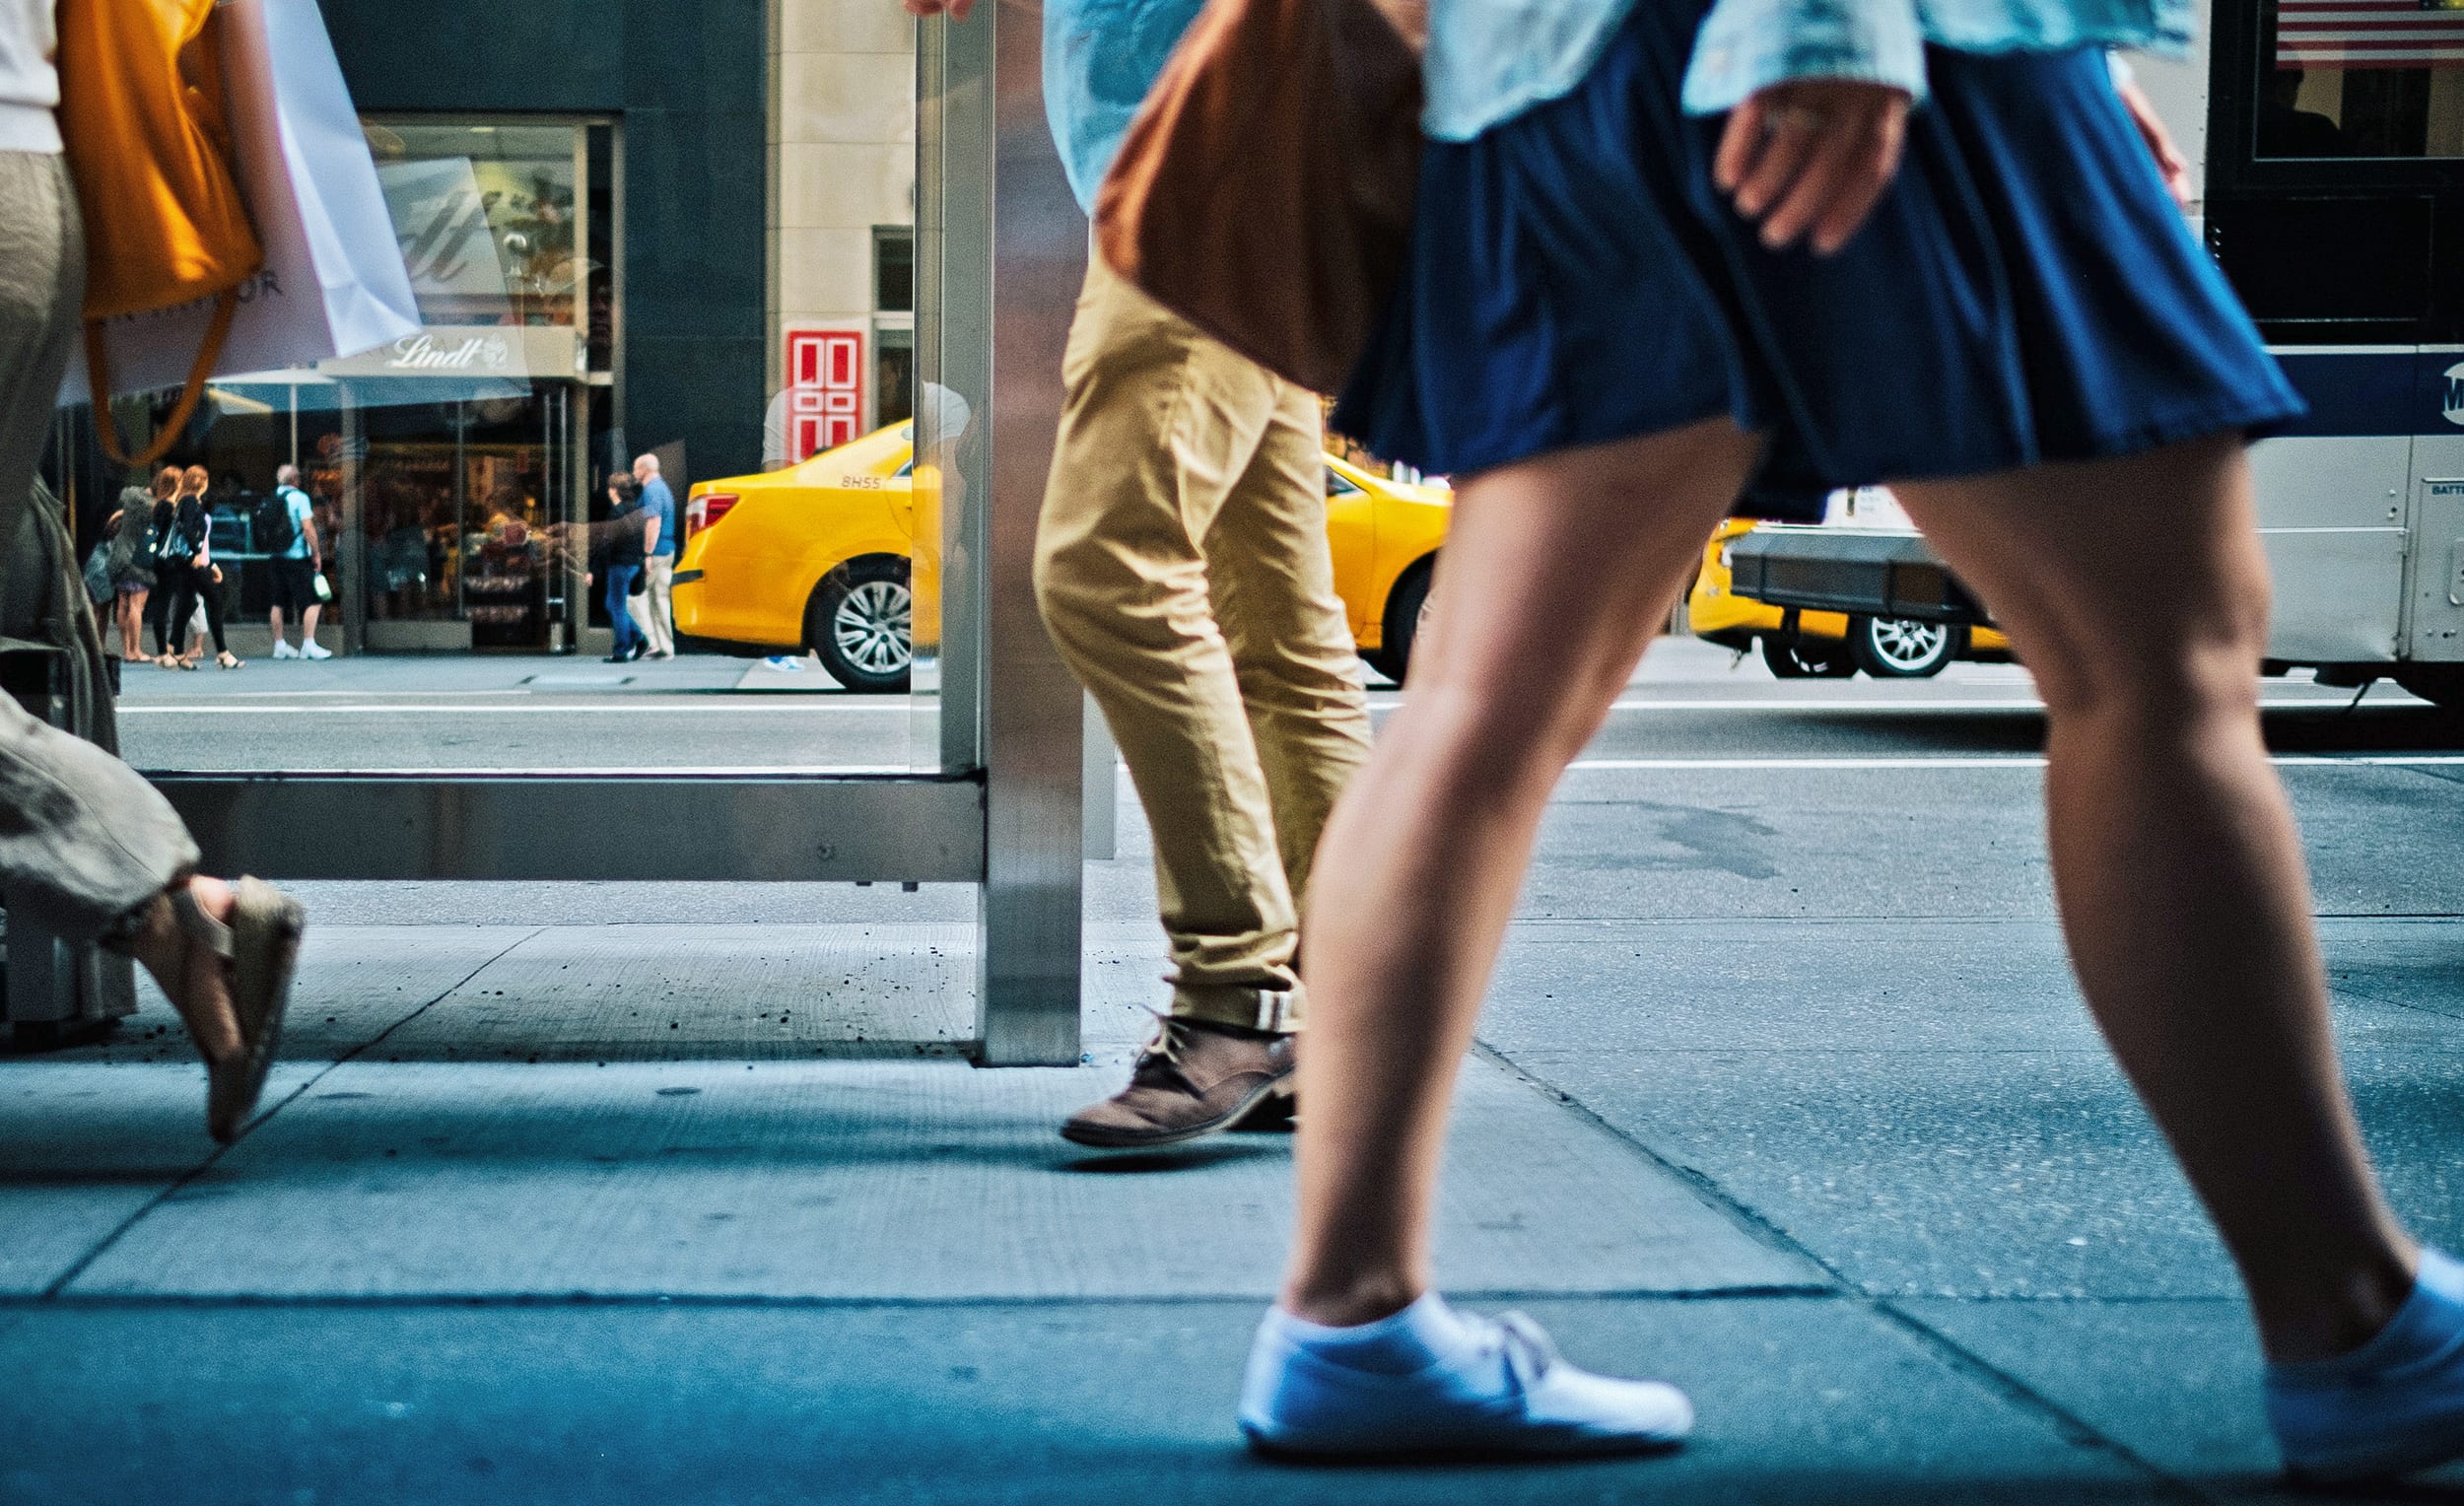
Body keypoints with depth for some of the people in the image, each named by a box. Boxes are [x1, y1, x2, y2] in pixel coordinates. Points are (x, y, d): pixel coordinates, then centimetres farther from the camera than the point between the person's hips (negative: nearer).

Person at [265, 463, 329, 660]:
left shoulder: (271, 499, 10)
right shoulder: (299, 497, -9)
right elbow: (308, 528, -14)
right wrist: (317, 554, -9)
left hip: (276, 556, 7)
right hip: (297, 557, -7)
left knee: (279, 602, 11)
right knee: (312, 601, -5)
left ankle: (279, 645, 14)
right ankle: (308, 645, -12)